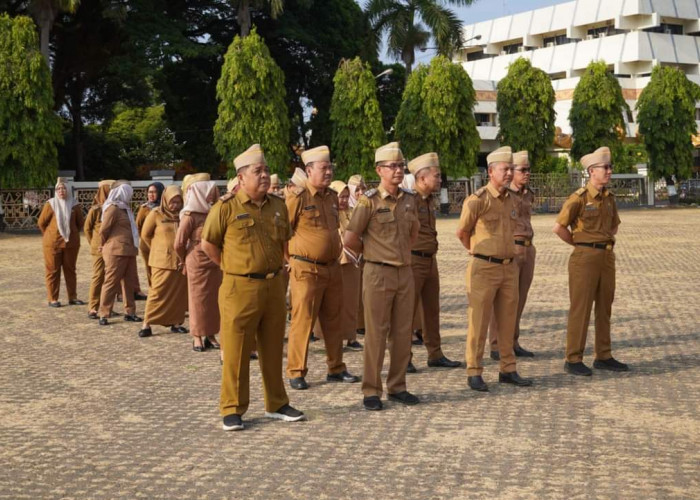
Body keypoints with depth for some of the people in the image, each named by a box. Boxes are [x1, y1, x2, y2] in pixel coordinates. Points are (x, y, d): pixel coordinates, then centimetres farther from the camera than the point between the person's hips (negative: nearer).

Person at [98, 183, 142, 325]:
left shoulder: (124, 208, 18)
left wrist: (133, 248, 12)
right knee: (111, 282, -6)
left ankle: (129, 312, 17)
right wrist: (103, 246, 2)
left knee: (128, 282, 11)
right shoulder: (113, 208, -11)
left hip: (128, 251, 9)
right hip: (116, 251, -9)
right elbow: (103, 230, -12)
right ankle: (103, 314, -2)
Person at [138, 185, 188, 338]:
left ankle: (176, 322, 15)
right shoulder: (156, 214, -2)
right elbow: (145, 235, 7)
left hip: (181, 261, 3)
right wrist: (158, 250, 11)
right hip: (162, 261, -3)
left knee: (179, 293, 5)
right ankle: (146, 324, 0)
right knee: (158, 292, -5)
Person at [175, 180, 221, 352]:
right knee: (198, 299, 3)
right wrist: (186, 259, 8)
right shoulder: (190, 215, -8)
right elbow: (179, 243, -5)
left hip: (215, 264, 5)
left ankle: (210, 335, 18)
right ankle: (197, 336, 11)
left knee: (214, 299, 8)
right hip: (198, 264, -5)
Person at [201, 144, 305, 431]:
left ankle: (276, 405, 24)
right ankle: (232, 409, 10)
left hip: (274, 286, 5)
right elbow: (208, 244, 0)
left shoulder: (278, 206, 8)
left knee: (273, 349, 13)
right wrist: (232, 268, 2)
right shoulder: (226, 208, -8)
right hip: (240, 289, -5)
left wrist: (274, 267, 13)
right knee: (236, 352, 0)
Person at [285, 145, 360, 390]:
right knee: (302, 321, -2)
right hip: (306, 269, -7)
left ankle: (336, 369, 22)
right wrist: (295, 255, -5)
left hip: (332, 267, 7)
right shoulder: (297, 196, -11)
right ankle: (296, 372, 7)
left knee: (333, 321, 12)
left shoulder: (332, 197, 10)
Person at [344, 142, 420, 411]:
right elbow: (350, 239, -9)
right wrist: (373, 255, 5)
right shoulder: (369, 201, -10)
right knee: (376, 334, -1)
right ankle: (371, 391, 7)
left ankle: (397, 387, 19)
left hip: (405, 272, 6)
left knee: (402, 333, 9)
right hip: (378, 274, -5)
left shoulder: (409, 199, 7)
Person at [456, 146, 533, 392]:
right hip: (484, 268, -6)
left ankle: (508, 370, 19)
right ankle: (474, 373, 6)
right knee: (479, 322, -1)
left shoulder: (510, 200, 10)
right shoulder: (477, 200, -11)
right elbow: (461, 233, -1)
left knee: (507, 321, 11)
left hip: (509, 268, 6)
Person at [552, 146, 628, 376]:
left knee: (604, 308, 10)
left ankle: (603, 357, 19)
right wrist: (580, 244, -1)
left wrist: (606, 242, 11)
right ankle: (573, 360, 3)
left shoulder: (609, 198, 10)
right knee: (580, 309, -3)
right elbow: (558, 227, -13)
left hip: (607, 256, 7)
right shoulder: (579, 198, -12)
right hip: (585, 258, -7)